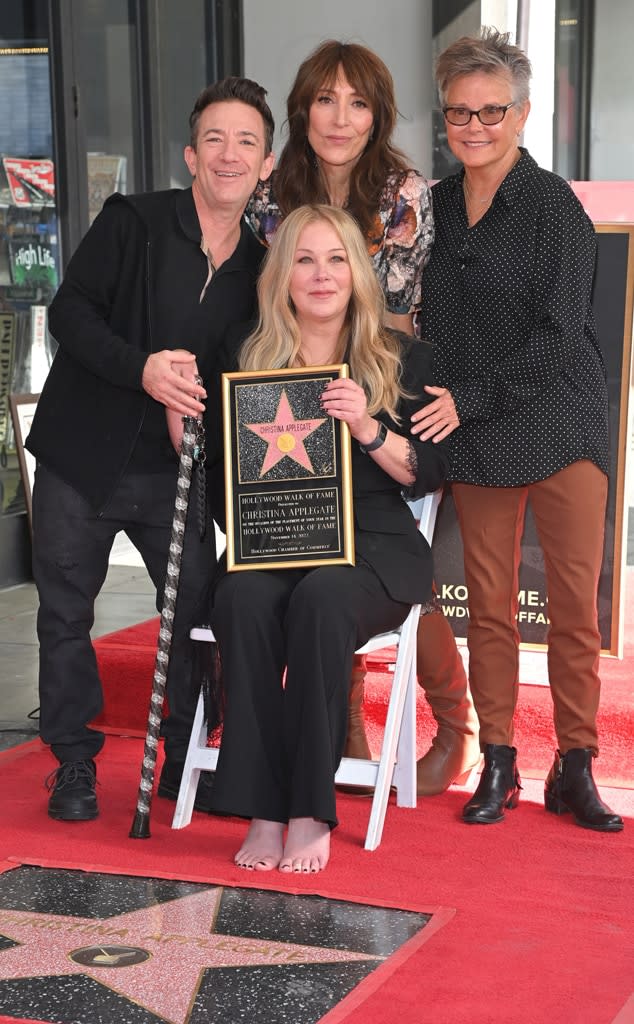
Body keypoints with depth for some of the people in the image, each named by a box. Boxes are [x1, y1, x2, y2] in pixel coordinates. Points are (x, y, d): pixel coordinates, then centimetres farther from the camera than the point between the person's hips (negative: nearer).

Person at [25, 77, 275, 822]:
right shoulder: (132, 222, -6)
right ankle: (75, 762, 21)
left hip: (176, 472, 3)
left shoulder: (257, 266, 6)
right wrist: (141, 368, -28)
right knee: (66, 613, 5)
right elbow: (69, 310, -13)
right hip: (82, 460, -3)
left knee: (201, 609, 1)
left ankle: (189, 761, 19)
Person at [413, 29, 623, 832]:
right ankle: (497, 763, 16)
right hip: (475, 439, 4)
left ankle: (575, 767, 10)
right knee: (488, 603, 6)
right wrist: (433, 397, 4)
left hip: (560, 426, -4)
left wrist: (468, 399, -16)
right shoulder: (437, 206, 9)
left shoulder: (553, 205, -7)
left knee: (575, 604, -1)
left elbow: (558, 335, -13)